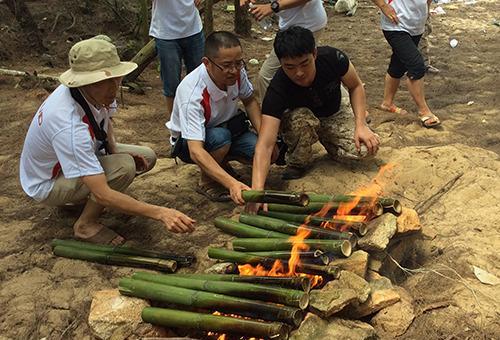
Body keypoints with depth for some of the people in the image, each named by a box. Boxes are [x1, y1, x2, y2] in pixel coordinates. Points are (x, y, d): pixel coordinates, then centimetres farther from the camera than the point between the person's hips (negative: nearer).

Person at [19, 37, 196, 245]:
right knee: (124, 167, -30)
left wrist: (113, 148, -9)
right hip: (47, 184, -8)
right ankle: (86, 225, -7)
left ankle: (80, 197, 11)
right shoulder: (69, 126, -42)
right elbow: (102, 194, -43)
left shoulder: (97, 91, -18)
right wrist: (160, 213, -47)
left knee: (146, 157, 0)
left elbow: (105, 117, 10)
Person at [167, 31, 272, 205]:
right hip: (188, 140, -5)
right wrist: (232, 183, -56)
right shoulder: (193, 93, -37)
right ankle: (206, 182, -8)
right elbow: (196, 151, -44)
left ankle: (222, 161, 10)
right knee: (220, 137, -37)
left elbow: (249, 101, 2)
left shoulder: (237, 72, -21)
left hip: (228, 128, 5)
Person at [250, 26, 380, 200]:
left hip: (336, 111, 3)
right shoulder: (277, 90, -36)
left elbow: (356, 86, -8)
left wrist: (361, 125, -21)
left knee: (366, 148, -22)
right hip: (299, 115, -2)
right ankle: (297, 163, -8)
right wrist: (257, 191, -57)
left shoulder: (332, 58, -30)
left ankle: (325, 139, 9)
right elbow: (265, 145, -44)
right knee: (302, 120, -38)